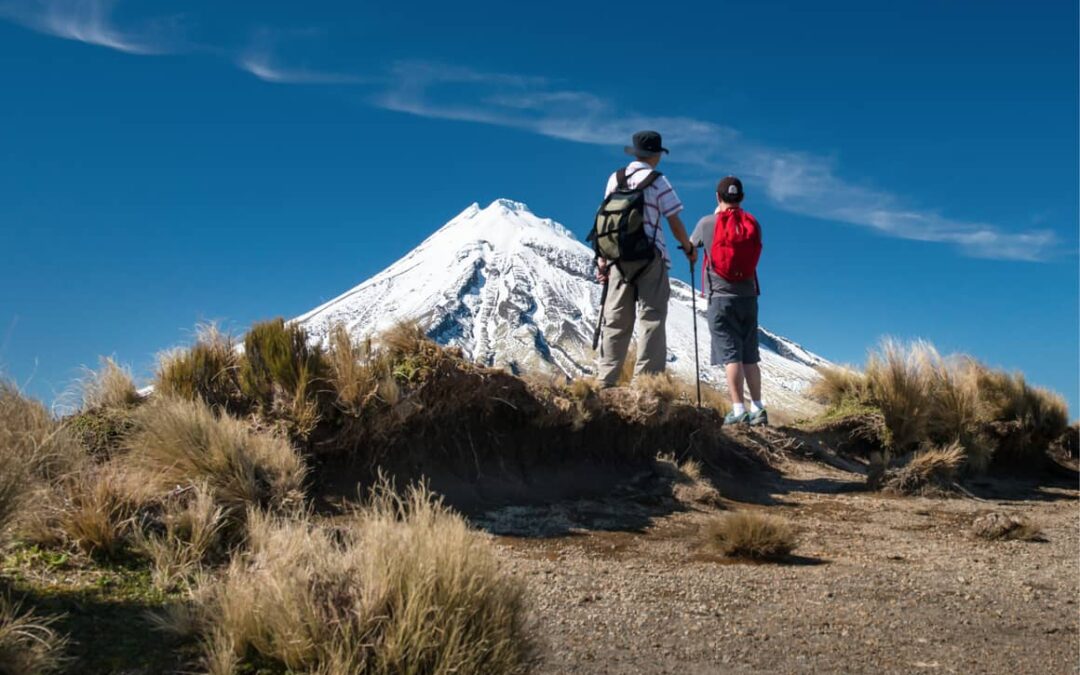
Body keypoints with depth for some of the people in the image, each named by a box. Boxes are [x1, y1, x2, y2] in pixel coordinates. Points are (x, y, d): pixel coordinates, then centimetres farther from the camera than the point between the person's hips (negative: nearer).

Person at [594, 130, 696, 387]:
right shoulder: (657, 181, -5)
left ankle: (606, 381, 6)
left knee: (615, 320, 8)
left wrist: (602, 258, 11)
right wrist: (689, 248, 12)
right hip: (650, 258, -4)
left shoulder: (615, 178, 8)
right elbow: (674, 222, -4)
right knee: (651, 318, -1)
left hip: (618, 258, 4)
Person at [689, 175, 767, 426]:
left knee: (730, 354, -5)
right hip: (748, 296, 4)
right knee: (750, 356, 10)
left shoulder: (707, 223, -4)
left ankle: (739, 410, -11)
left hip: (721, 297, -3)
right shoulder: (753, 224, 4)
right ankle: (758, 409, 11)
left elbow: (691, 243, 15)